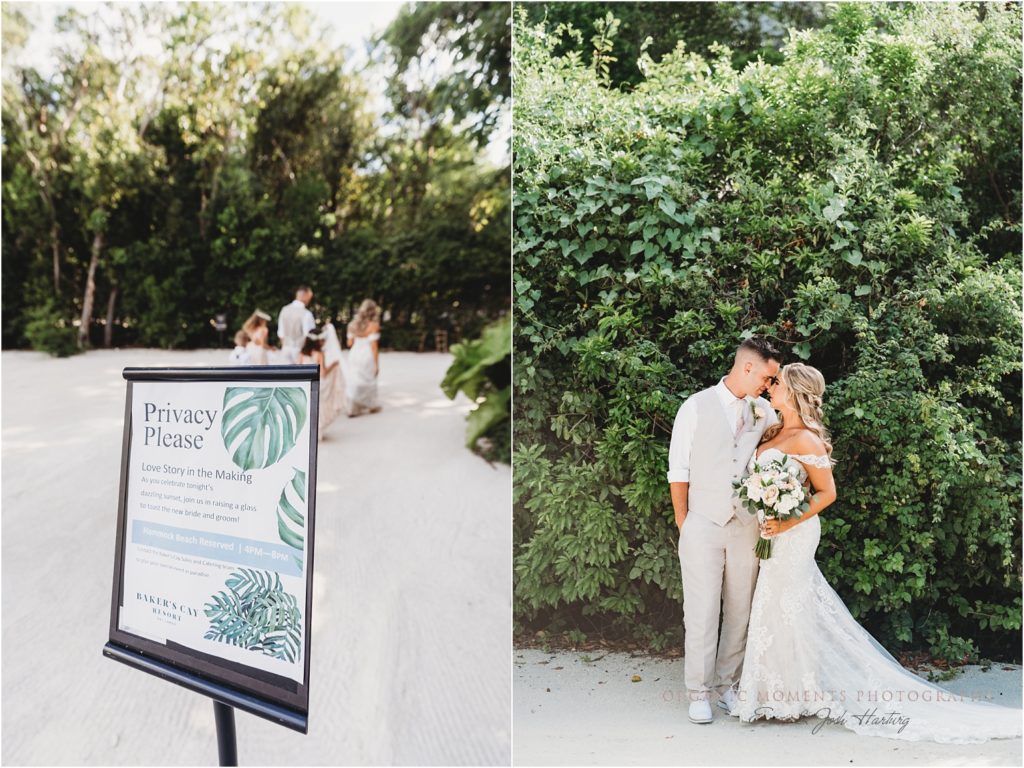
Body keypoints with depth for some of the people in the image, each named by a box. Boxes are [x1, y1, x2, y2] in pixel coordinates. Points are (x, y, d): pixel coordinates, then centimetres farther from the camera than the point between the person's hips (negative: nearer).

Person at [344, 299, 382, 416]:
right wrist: (376, 363, -9)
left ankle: (352, 408, 8)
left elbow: (350, 343, 7)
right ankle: (371, 406, 25)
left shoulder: (354, 324, 5)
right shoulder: (373, 325, -10)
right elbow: (374, 345, -13)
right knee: (368, 382, 10)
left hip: (354, 354, 4)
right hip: (367, 355, -4)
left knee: (353, 382, 8)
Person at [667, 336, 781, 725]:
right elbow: (678, 469, -1)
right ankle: (699, 692, 12)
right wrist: (683, 521, -1)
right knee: (702, 612, -1)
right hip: (703, 525, -3)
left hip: (746, 527, 4)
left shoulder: (763, 411, 6)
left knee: (740, 611, 9)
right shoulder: (696, 407, -4)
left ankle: (727, 683, 25)